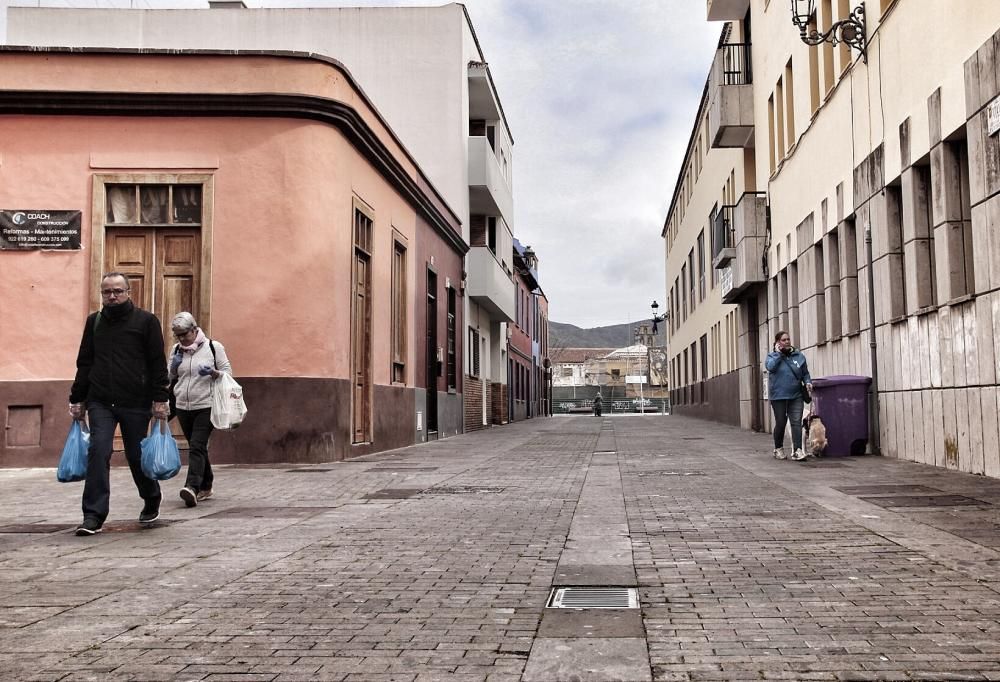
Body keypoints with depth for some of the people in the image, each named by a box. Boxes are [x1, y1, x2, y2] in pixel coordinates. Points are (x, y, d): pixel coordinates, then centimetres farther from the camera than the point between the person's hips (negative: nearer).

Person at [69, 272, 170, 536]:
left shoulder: (146, 321, 0)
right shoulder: (94, 321, 11)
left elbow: (158, 363, -2)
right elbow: (84, 363, 15)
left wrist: (160, 399, -8)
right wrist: (77, 399, 10)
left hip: (135, 403, -2)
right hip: (100, 402, 3)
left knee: (136, 455, 7)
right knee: (98, 453, -10)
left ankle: (151, 501, 32)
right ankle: (94, 516, -7)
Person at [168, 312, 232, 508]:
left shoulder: (213, 347, -3)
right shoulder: (176, 350, 11)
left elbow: (228, 371, 1)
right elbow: (169, 378, 18)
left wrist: (214, 373, -20)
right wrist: (174, 367, -4)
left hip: (206, 406, -5)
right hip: (183, 407, 5)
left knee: (197, 447, -16)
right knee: (198, 447, 13)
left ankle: (192, 488, -26)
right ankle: (205, 487, 25)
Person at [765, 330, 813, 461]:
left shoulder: (799, 355, 7)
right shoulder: (772, 356, 1)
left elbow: (805, 373, 15)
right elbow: (770, 367, -20)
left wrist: (808, 382, -4)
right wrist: (778, 353, -12)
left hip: (795, 396, 2)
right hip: (778, 396, -2)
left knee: (796, 422, -8)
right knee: (781, 423, 7)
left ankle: (797, 450, -11)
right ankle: (778, 449, 25)